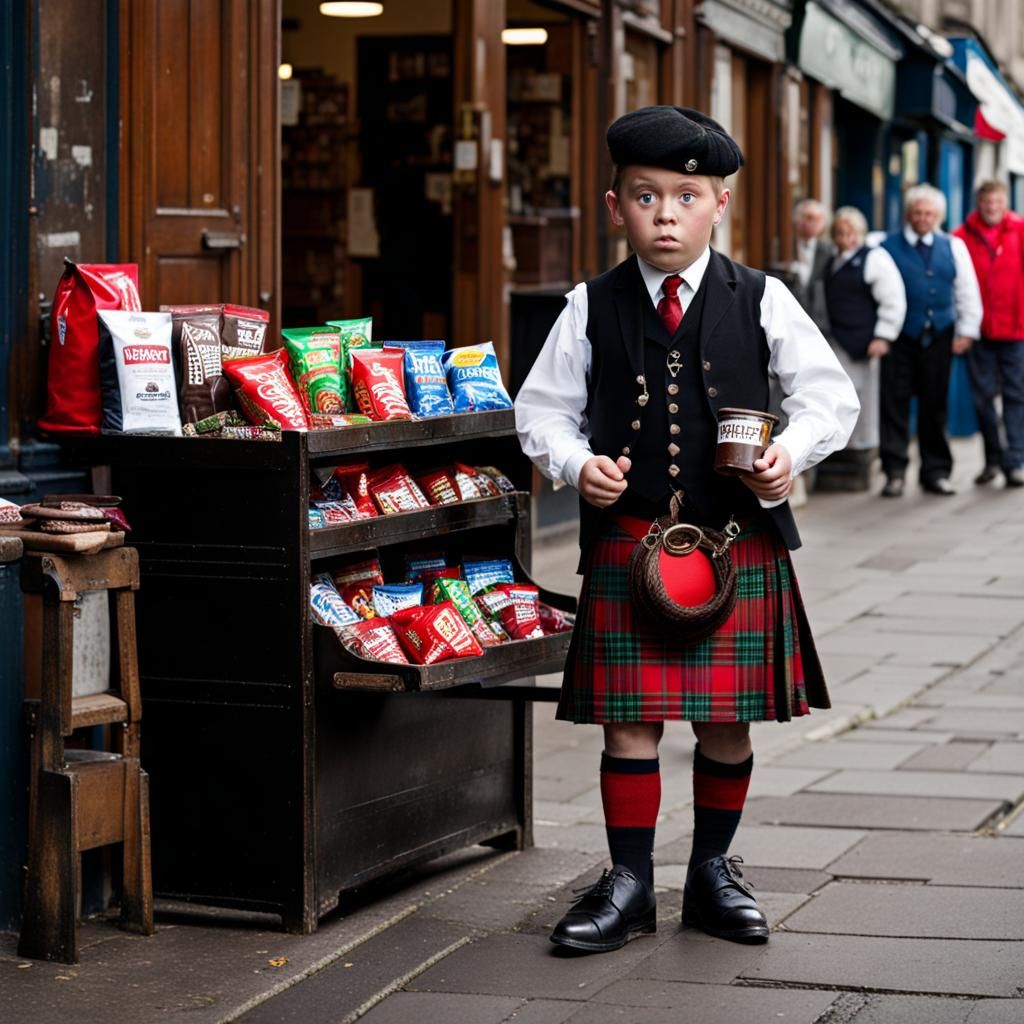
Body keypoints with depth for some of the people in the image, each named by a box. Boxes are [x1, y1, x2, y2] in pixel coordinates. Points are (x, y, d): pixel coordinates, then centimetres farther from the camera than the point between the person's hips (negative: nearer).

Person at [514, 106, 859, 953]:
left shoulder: (760, 302, 1)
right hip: (627, 541, 0)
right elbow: (543, 407, 9)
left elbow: (832, 394, 6)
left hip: (740, 541, 0)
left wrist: (792, 452, -12)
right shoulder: (593, 309, 2)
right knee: (630, 720, 1)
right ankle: (629, 884, 14)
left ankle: (713, 871, 25)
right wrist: (576, 464, -10)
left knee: (727, 720, 8)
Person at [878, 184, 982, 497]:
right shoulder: (887, 247, 2)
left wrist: (966, 331, 7)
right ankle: (894, 472, 0)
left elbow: (968, 292, 14)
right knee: (895, 402, -5)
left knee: (935, 405, 6)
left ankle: (936, 472, 13)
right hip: (900, 338, -2)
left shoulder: (953, 247, 12)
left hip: (938, 337, 2)